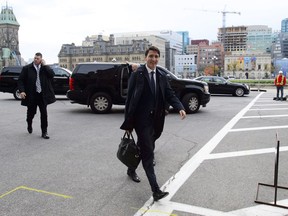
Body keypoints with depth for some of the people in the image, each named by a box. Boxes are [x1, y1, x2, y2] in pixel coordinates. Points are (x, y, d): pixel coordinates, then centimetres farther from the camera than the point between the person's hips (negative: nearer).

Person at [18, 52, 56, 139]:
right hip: (31, 95, 0)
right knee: (31, 112, 14)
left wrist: (44, 65, -11)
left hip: (42, 95, 0)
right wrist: (22, 91, -13)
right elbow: (20, 80, 0)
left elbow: (52, 75, -12)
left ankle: (44, 132, 6)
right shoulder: (27, 68, 1)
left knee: (44, 113, -2)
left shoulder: (45, 68, 5)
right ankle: (29, 125, 45)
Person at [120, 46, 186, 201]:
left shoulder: (161, 77, 9)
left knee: (143, 148, 20)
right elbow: (129, 98, -7)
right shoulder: (137, 75, -7)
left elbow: (170, 95, 2)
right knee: (148, 153, -8)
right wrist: (128, 123, -8)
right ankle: (156, 190, -8)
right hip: (141, 119, -6)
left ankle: (131, 170, 45)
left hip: (154, 120, 6)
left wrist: (180, 108, -18)